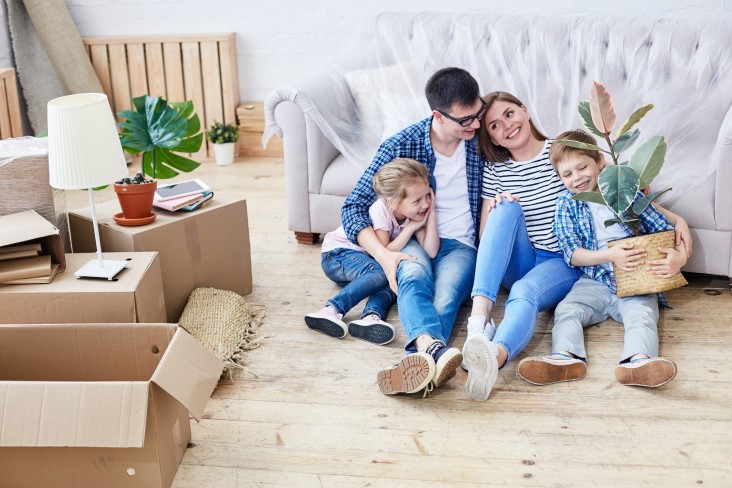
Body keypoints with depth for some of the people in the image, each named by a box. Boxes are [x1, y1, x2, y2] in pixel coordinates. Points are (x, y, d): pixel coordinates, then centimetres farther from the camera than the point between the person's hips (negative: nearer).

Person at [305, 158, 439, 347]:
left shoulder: (414, 213, -9)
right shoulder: (380, 210, -26)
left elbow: (431, 252, -19)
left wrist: (431, 214, -24)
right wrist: (410, 228, -26)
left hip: (367, 260, 6)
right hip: (337, 253, -6)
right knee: (382, 273, -34)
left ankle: (370, 317, -48)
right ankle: (330, 310, -43)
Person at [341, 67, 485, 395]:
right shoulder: (400, 146, -7)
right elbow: (354, 207, -7)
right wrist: (383, 254, -23)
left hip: (461, 245, 2)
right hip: (412, 240, -1)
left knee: (445, 297, -34)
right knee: (413, 275, -39)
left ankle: (423, 359, -62)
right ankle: (435, 349, -67)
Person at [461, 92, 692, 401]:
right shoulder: (495, 170, 6)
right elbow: (486, 236, 7)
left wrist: (675, 218, -10)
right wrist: (493, 207, -17)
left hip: (564, 263, -3)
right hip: (519, 263, 3)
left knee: (525, 291, -36)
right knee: (506, 208, -26)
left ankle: (495, 356, -69)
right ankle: (480, 314, -43)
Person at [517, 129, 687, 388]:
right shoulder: (566, 205, 9)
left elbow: (664, 229, 10)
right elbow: (572, 255, -1)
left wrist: (678, 256, -13)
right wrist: (610, 255, -19)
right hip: (593, 282, 1)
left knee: (642, 314, -28)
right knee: (566, 310, -24)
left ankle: (637, 361, -53)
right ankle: (566, 358, -47)